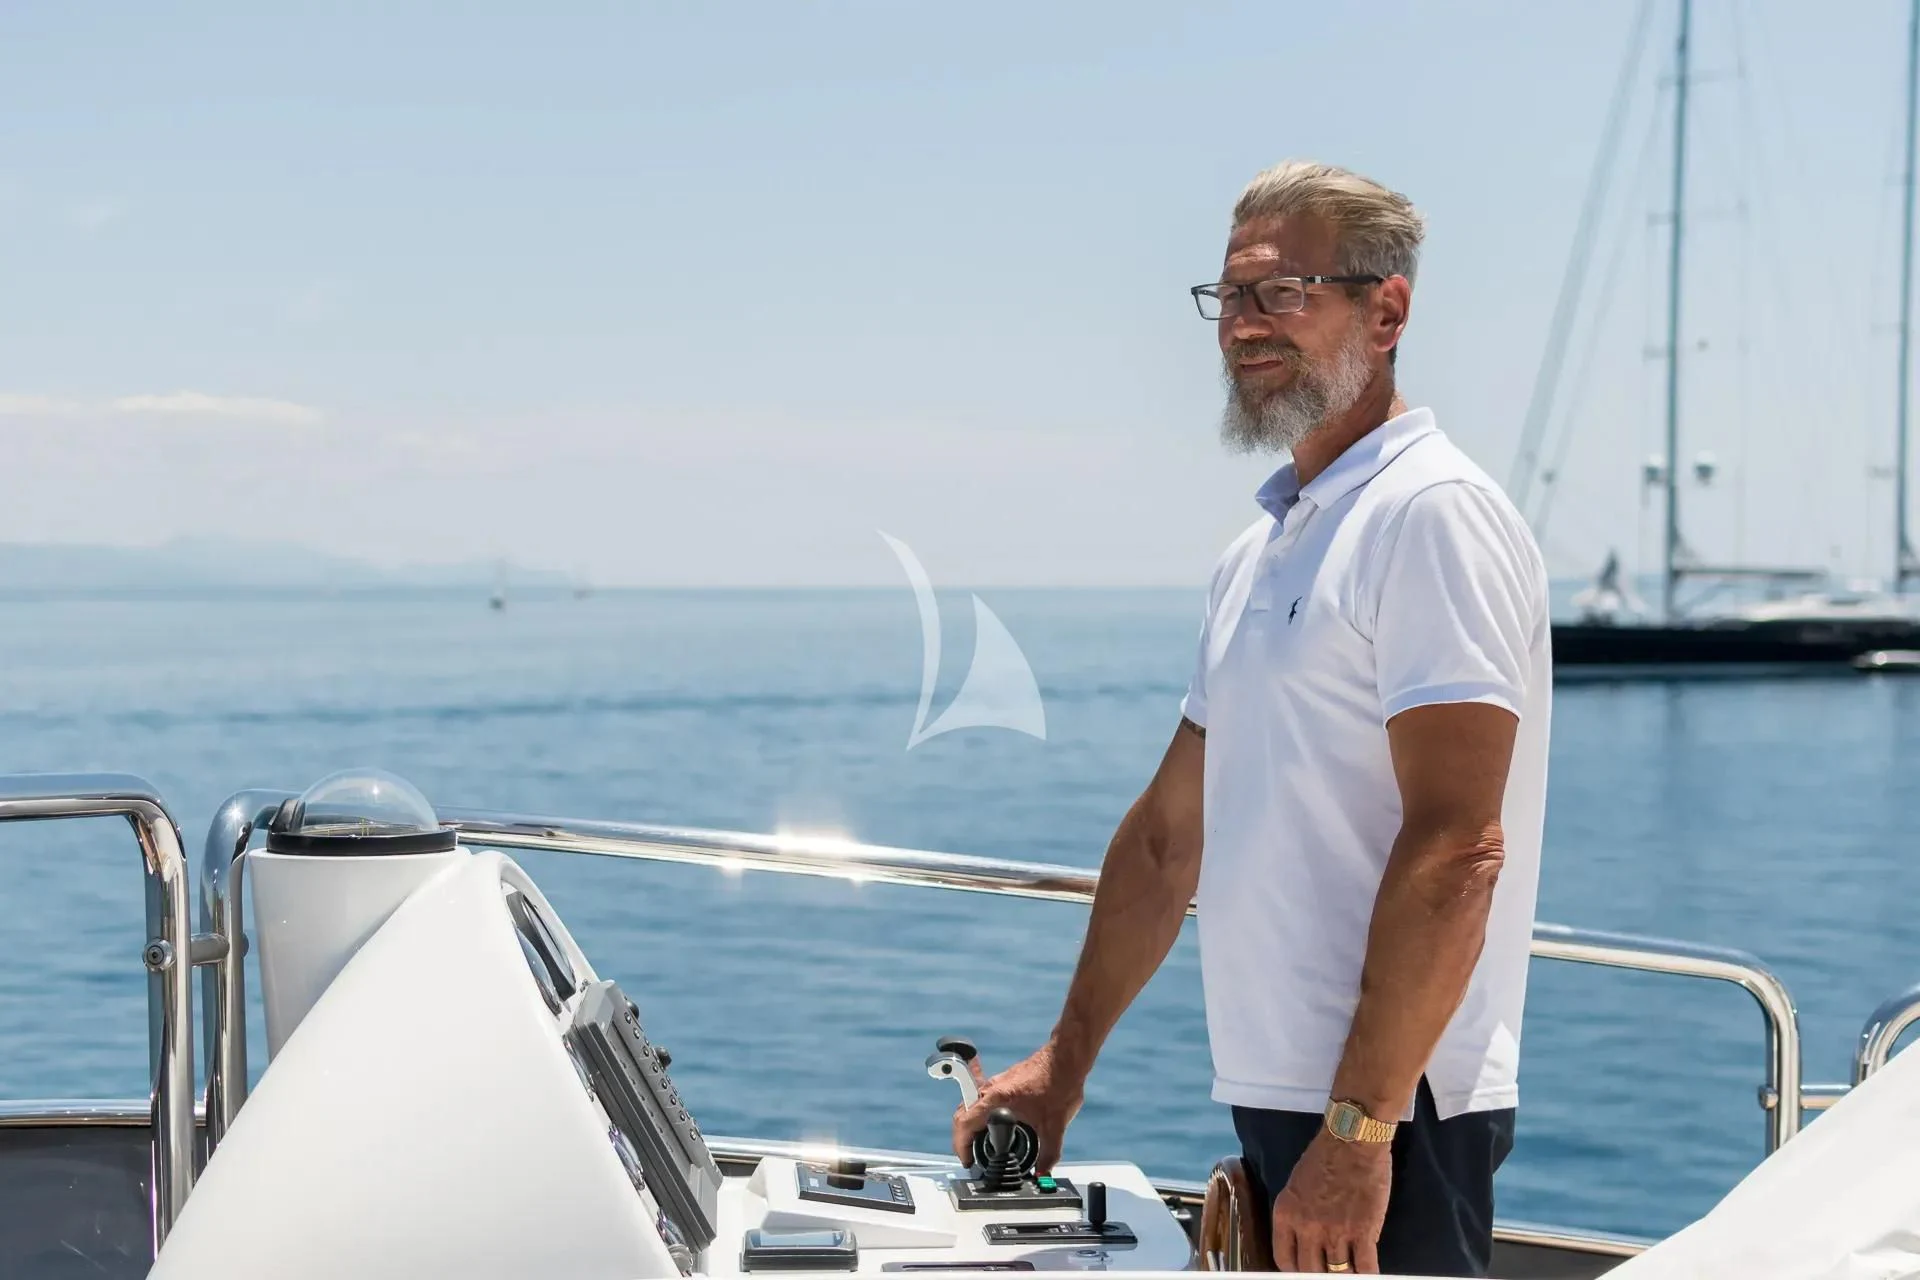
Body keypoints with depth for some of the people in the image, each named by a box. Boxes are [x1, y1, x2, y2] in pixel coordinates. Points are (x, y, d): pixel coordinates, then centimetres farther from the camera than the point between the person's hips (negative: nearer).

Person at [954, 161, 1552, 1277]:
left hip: (1386, 1116, -9)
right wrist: (1065, 1062, 21)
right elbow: (1170, 835, 22)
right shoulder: (1262, 552, 17)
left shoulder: (1433, 515, -12)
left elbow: (1453, 850, -21)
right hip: (1275, 1100, 9)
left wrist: (1357, 1128, -24)